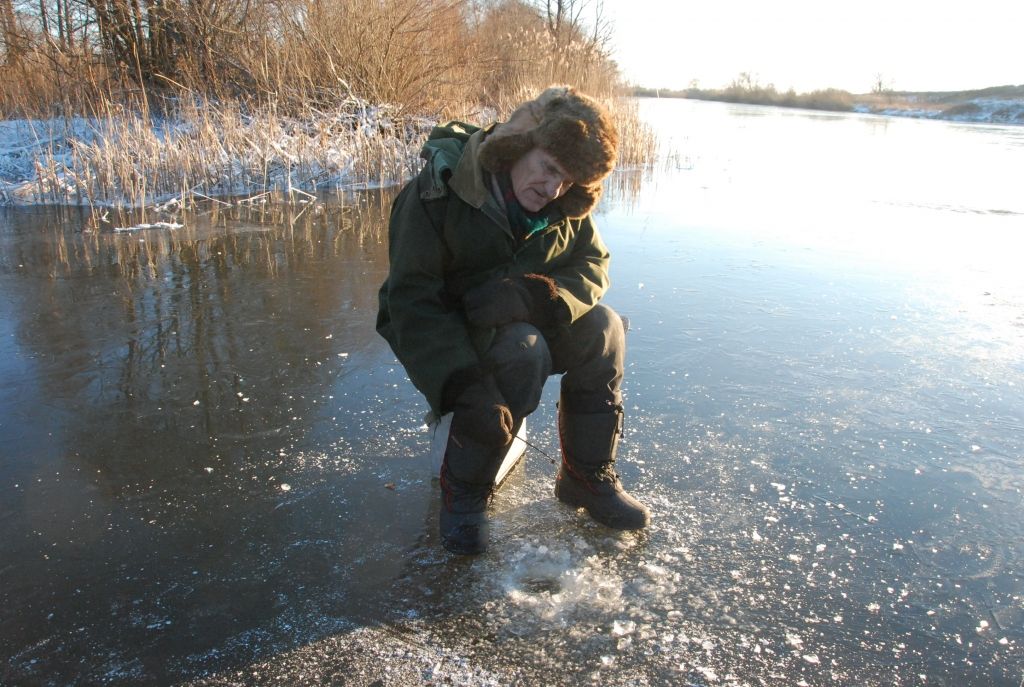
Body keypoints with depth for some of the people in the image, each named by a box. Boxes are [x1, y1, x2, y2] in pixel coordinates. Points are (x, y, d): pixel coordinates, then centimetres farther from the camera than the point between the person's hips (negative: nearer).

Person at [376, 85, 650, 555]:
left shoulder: (567, 205, -6)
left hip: (523, 320, 5)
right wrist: (463, 385, -39)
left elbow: (592, 265, -5)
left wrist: (539, 295, -29)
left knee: (601, 329, -19)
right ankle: (463, 490, -14)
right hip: (442, 326, -5)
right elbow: (410, 298, -27)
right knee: (522, 352, -33)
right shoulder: (440, 190, -24)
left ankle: (587, 477, -3)